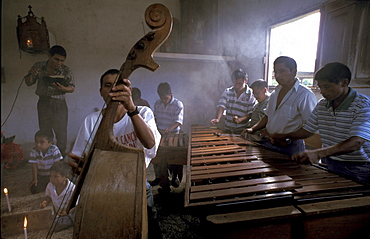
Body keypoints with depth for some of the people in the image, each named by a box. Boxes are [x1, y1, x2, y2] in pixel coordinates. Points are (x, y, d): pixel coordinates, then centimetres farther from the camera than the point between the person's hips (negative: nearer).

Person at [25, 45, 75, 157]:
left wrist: (63, 88, -28)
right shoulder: (38, 67, -1)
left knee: (61, 132, 4)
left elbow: (72, 88, -6)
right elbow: (28, 83, 8)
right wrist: (30, 75, -14)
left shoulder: (66, 71, -9)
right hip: (43, 103, 3)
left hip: (59, 104, -2)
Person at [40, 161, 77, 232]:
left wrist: (68, 211, -34)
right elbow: (48, 196, 8)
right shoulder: (50, 186, -16)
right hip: (56, 215, 6)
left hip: (69, 217, -6)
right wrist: (45, 202, -13)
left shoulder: (72, 189, -32)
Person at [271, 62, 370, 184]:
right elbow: (307, 130, 12)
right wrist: (284, 136, -3)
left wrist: (318, 153, -42)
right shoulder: (322, 105, 4)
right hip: (329, 167, 5)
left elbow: (356, 142, -29)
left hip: (358, 171, -5)